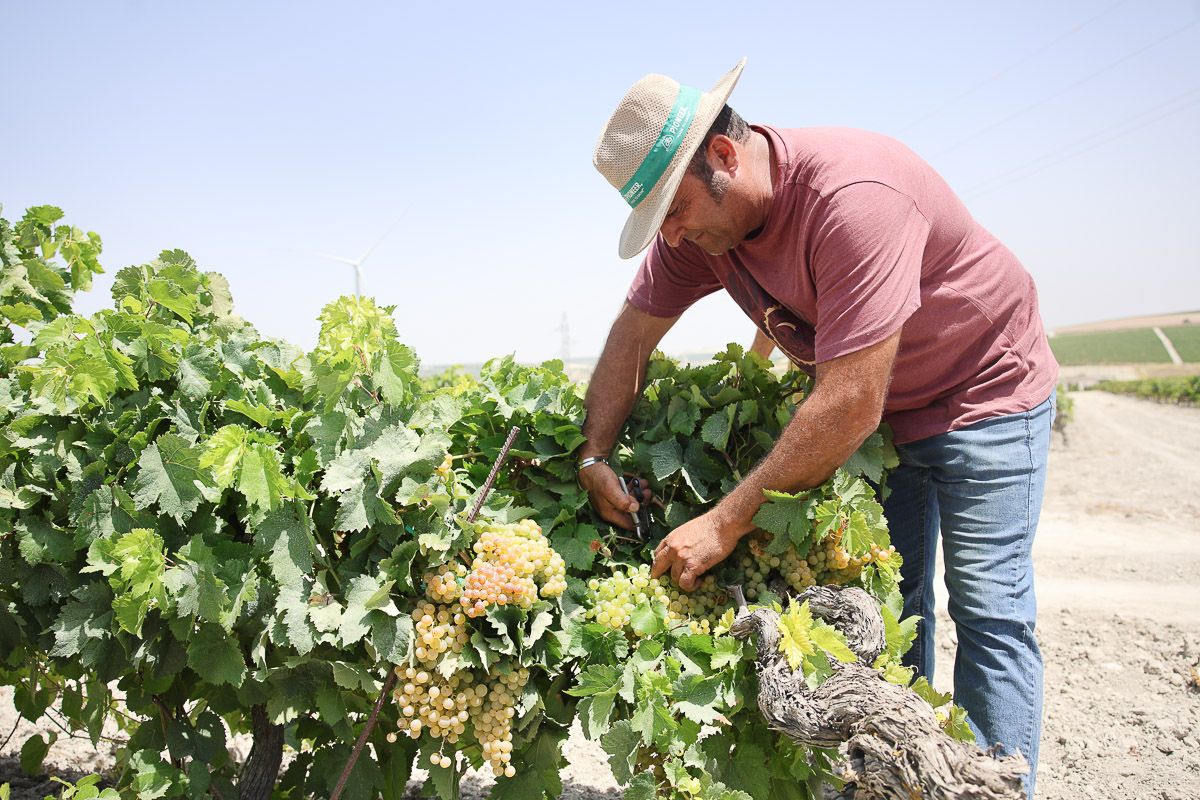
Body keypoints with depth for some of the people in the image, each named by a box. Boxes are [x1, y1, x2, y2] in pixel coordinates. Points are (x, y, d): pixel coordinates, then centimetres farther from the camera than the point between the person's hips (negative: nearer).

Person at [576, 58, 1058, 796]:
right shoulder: (697, 221, -14)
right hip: (874, 402, 7)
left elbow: (850, 406, -39)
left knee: (988, 611, -7)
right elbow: (633, 334, -5)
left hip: (985, 391, -6)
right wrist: (596, 457, -16)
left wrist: (725, 524, -35)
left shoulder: (852, 197, -37)